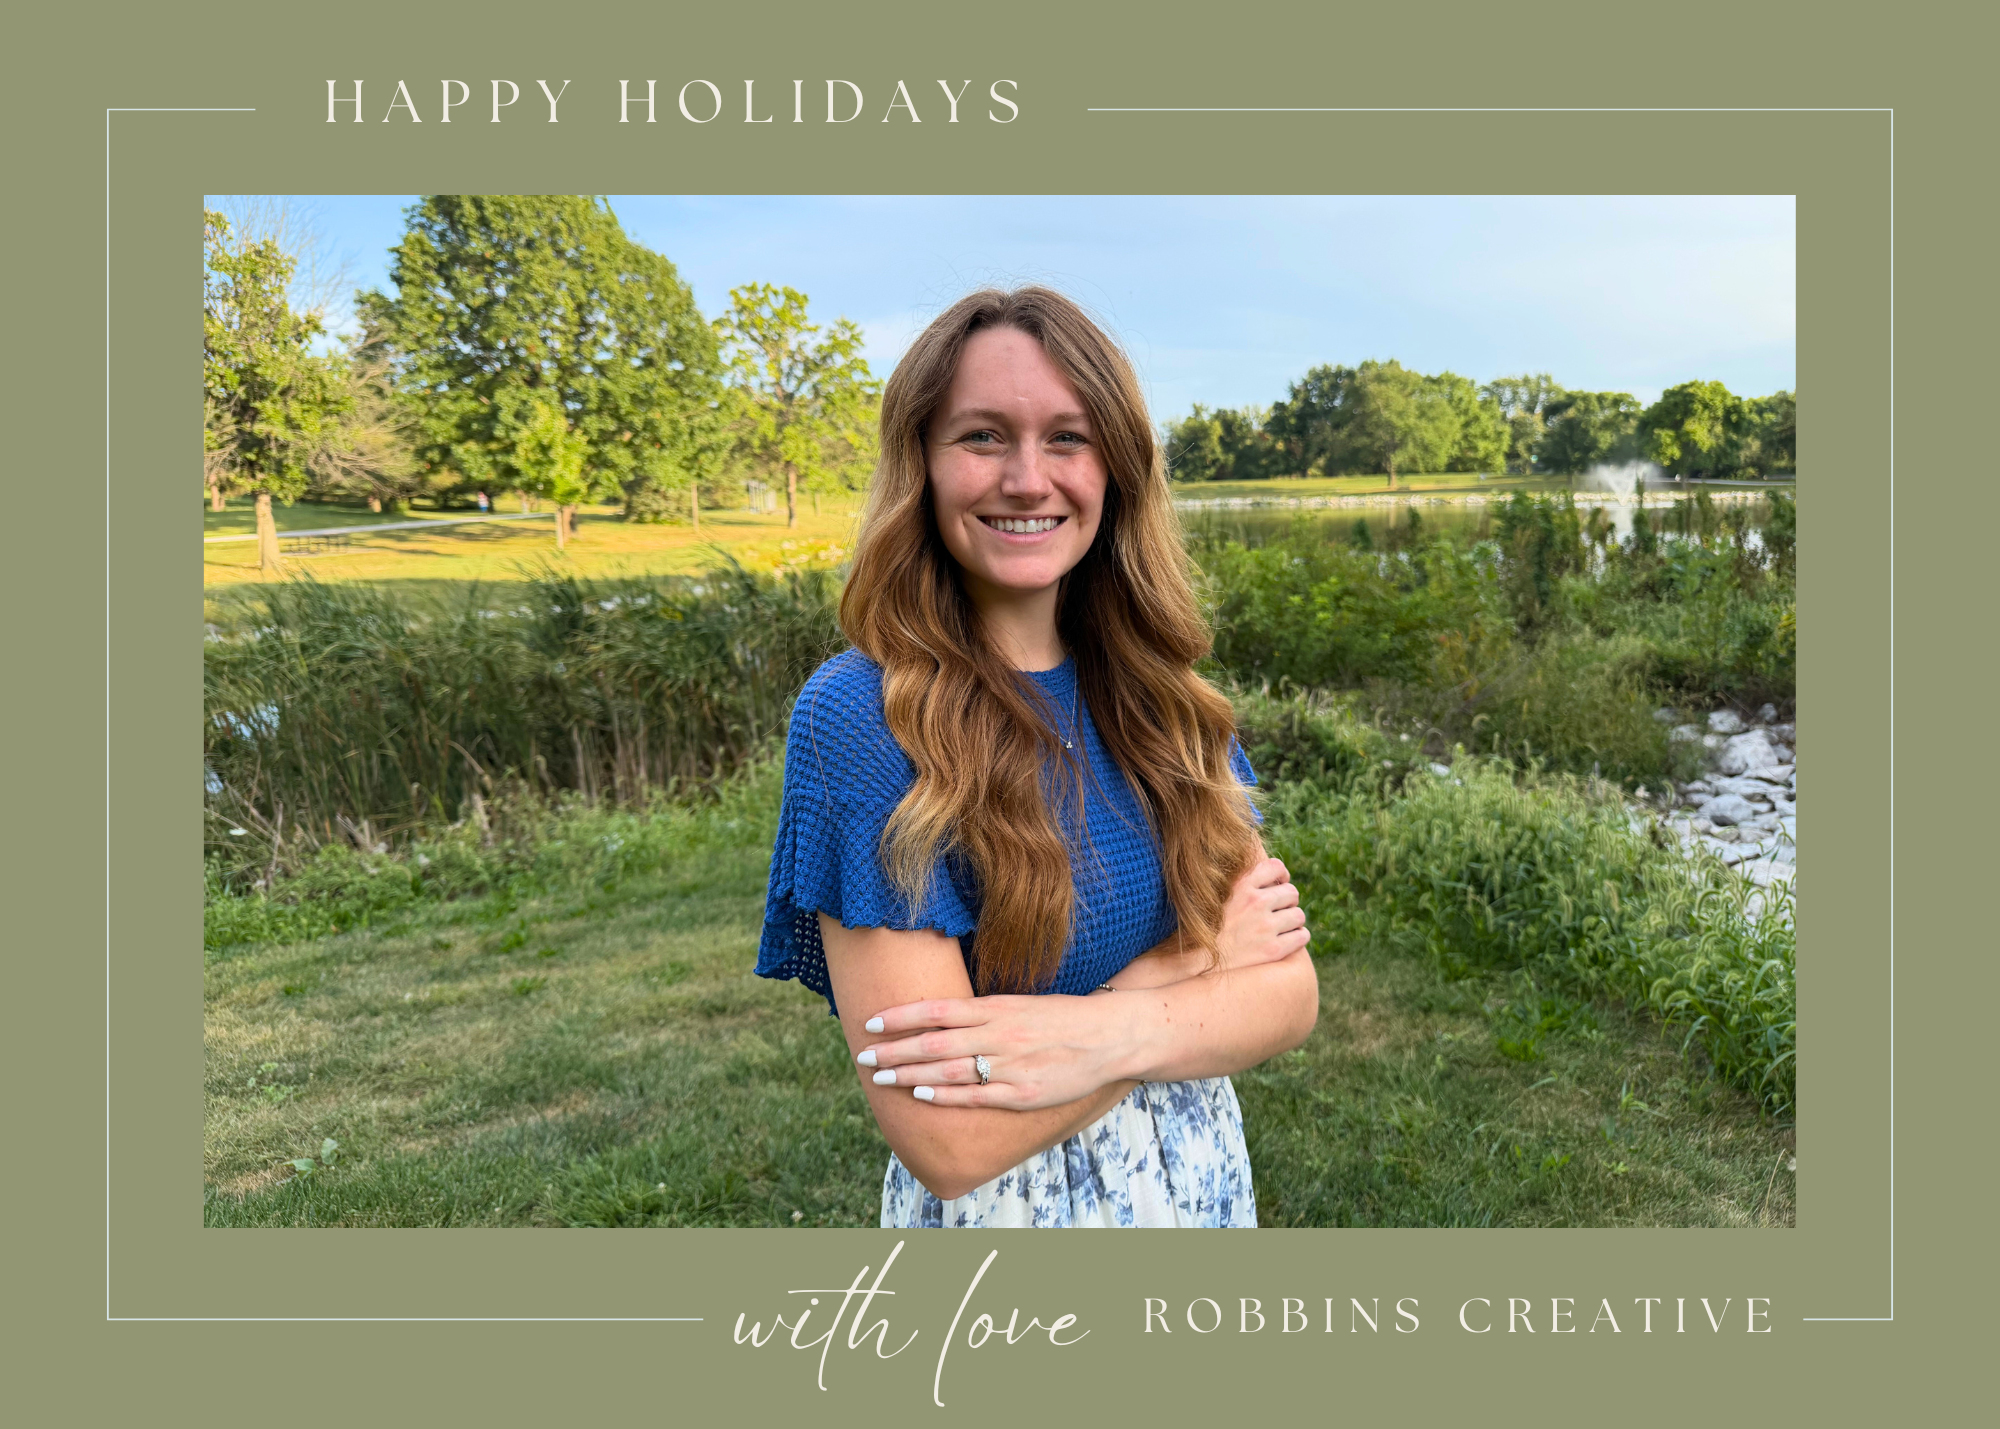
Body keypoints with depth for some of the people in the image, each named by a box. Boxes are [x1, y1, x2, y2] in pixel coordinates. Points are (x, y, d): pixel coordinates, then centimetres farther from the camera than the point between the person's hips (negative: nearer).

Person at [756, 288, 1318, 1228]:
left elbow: (1289, 993, -8)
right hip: (1000, 1205, -4)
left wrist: (1112, 1031, -26)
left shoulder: (1164, 697, -5)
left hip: (1205, 1179, 5)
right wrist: (1197, 952, -17)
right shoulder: (856, 716, -21)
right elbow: (944, 1140, -25)